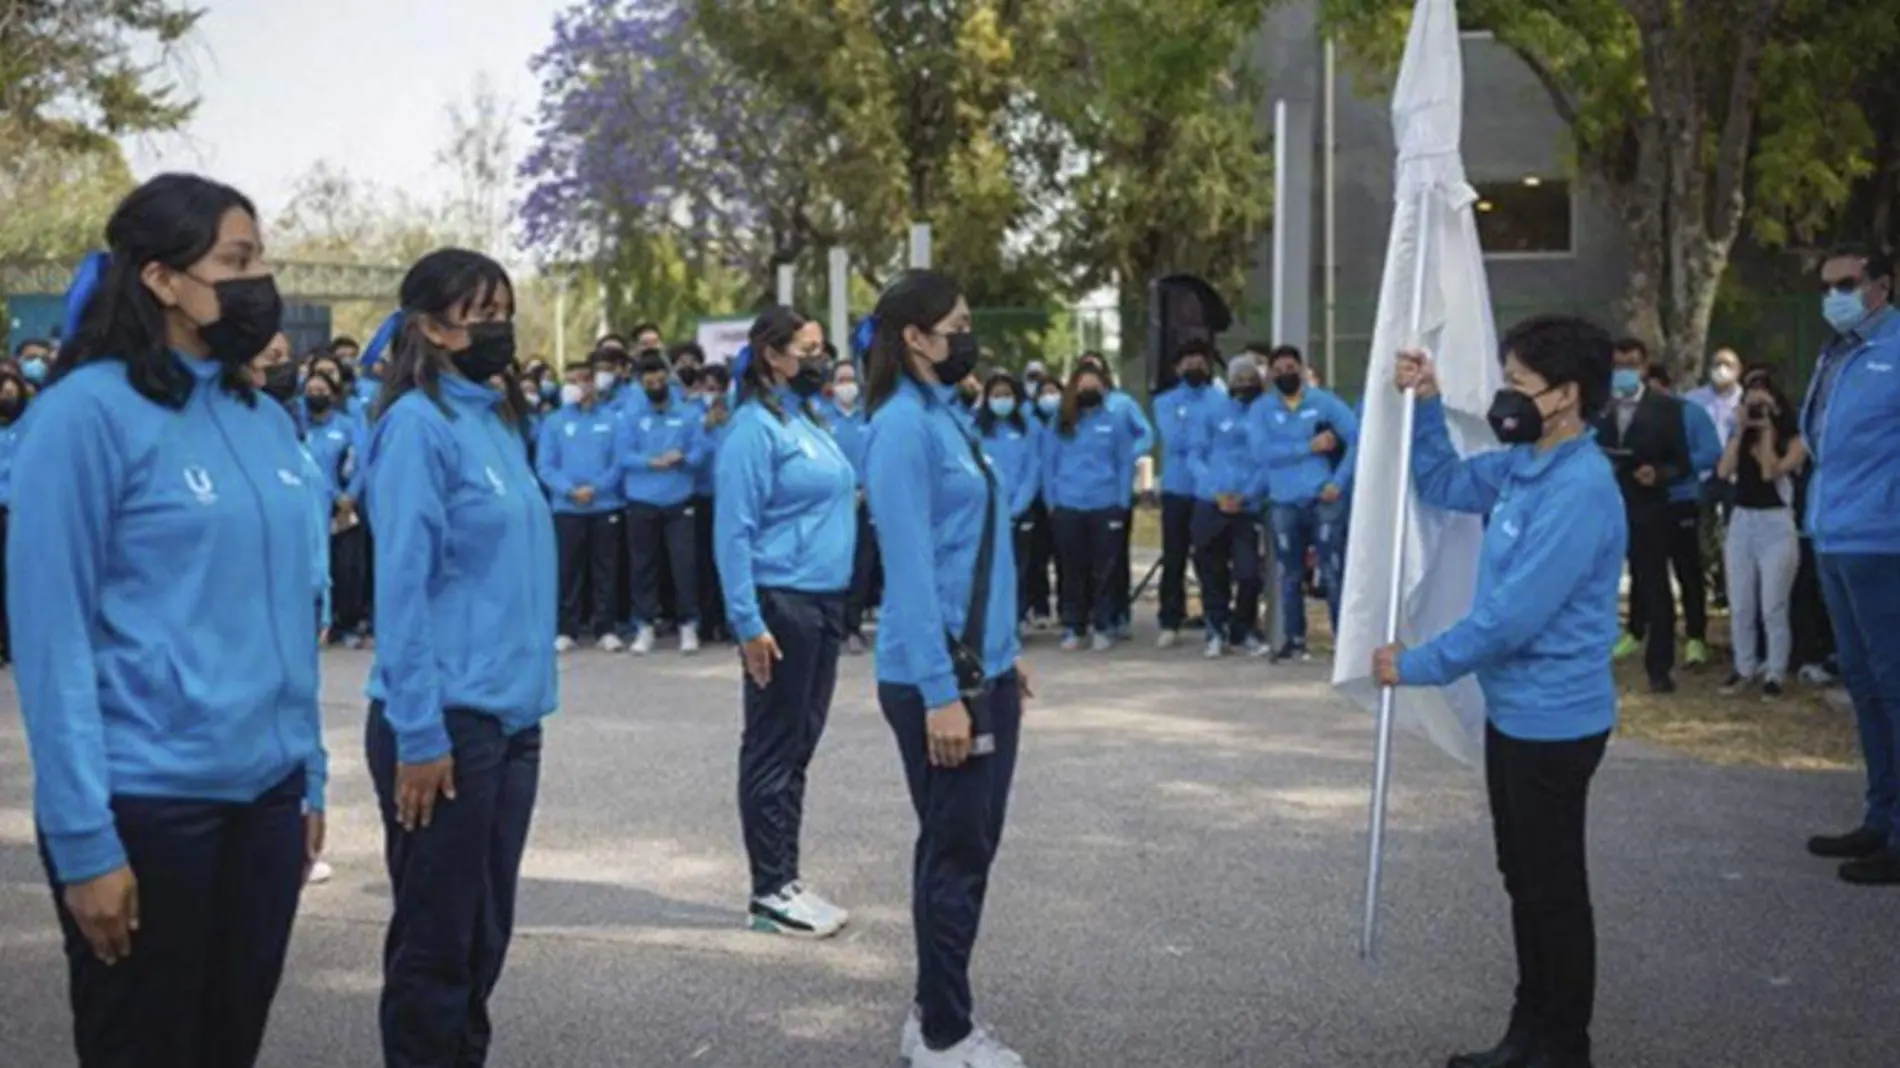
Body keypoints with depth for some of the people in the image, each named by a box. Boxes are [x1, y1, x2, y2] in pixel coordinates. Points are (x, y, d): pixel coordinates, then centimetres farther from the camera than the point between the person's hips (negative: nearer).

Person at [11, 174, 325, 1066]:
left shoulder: (266, 419, 9)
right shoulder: (87, 412, -11)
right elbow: (50, 635, -13)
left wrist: (309, 774, 11)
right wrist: (83, 840, -15)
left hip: (266, 793, 6)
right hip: (146, 804, -6)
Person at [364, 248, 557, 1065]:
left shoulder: (498, 420, 12)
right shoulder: (418, 424, -12)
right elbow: (402, 585, -16)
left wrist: (526, 694, 14)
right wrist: (418, 735, -18)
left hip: (511, 717, 8)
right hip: (446, 721, -8)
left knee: (485, 933, 16)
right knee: (435, 938, 4)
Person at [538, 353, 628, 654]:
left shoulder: (611, 419, 2)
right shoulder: (554, 421, 4)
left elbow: (619, 461, -3)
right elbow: (544, 465, -2)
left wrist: (596, 488, -14)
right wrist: (569, 490, -15)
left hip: (606, 505, 0)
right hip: (567, 507, 0)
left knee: (605, 570, 5)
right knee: (567, 570, 4)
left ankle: (604, 629, 11)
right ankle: (566, 630, 10)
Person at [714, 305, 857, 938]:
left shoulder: (810, 420, 13)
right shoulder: (755, 427, -12)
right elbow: (733, 532, -16)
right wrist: (748, 622, -20)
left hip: (824, 603, 9)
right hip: (781, 604, -9)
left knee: (800, 745, 14)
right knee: (773, 749, 0)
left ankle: (787, 880, 23)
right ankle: (770, 892, 8)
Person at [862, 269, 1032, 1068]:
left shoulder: (947, 416, 12)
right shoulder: (904, 425, -14)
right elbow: (910, 570, -19)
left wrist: (1005, 657, 18)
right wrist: (940, 693, -21)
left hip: (984, 668, 9)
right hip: (940, 677, -9)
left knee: (970, 846, 15)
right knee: (955, 852, 0)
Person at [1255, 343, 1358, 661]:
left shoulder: (1325, 402, 3)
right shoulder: (1262, 409, 6)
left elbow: (1356, 439, -2)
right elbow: (1265, 452, -9)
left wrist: (1339, 482, -11)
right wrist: (1309, 447, -14)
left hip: (1324, 500, -2)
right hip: (1283, 503, 2)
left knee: (1334, 573, -5)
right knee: (1290, 575, 10)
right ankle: (1295, 640, 20)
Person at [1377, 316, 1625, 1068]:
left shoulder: (1578, 490, -24)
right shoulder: (1522, 464, 5)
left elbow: (1513, 615, -26)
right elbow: (1443, 484, 20)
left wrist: (1419, 666, -15)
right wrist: (1426, 405, 4)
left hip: (1554, 719, -10)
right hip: (1514, 710, 10)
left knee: (1556, 888, 4)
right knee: (1524, 880, 18)